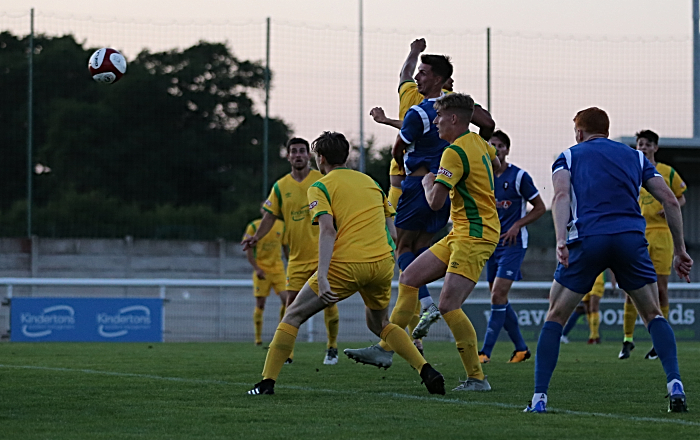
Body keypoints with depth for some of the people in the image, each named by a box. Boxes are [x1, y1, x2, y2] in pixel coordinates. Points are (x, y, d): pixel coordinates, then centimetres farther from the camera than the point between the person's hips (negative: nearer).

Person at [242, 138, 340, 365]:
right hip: (297, 256, 2)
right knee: (292, 303, -3)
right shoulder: (281, 187, 5)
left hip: (323, 253, -2)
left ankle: (332, 348, 11)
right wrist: (256, 237, -10)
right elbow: (270, 216, 5)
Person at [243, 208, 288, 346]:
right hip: (261, 269, -3)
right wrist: (256, 268, -14)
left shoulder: (281, 225, 8)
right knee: (260, 304, -3)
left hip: (278, 268, 3)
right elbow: (248, 250, -3)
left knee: (286, 299, -11)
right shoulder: (254, 226, -3)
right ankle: (258, 337, 8)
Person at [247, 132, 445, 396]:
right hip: (382, 262, 5)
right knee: (378, 324, 27)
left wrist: (322, 277, -21)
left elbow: (328, 230, -14)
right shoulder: (370, 181, 20)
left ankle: (267, 382, 1)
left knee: (293, 316, 9)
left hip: (345, 265, -5)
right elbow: (392, 231, 17)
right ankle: (427, 371, 9)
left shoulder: (320, 187, 2)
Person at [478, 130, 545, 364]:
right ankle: (521, 348, 21)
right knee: (499, 299, 7)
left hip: (513, 243, -6)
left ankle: (486, 351, -16)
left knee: (498, 295, -16)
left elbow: (540, 208, -1)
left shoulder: (519, 176, -7)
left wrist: (517, 225, -12)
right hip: (492, 244, 6)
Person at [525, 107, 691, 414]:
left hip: (586, 239, -2)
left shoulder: (569, 156, 19)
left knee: (555, 317, 12)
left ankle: (539, 397, 2)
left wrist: (561, 240, -15)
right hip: (631, 237, 2)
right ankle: (675, 385, -1)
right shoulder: (635, 157, 26)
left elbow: (561, 196, -3)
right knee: (653, 314, 17)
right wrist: (679, 250, 19)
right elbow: (670, 200, 16)